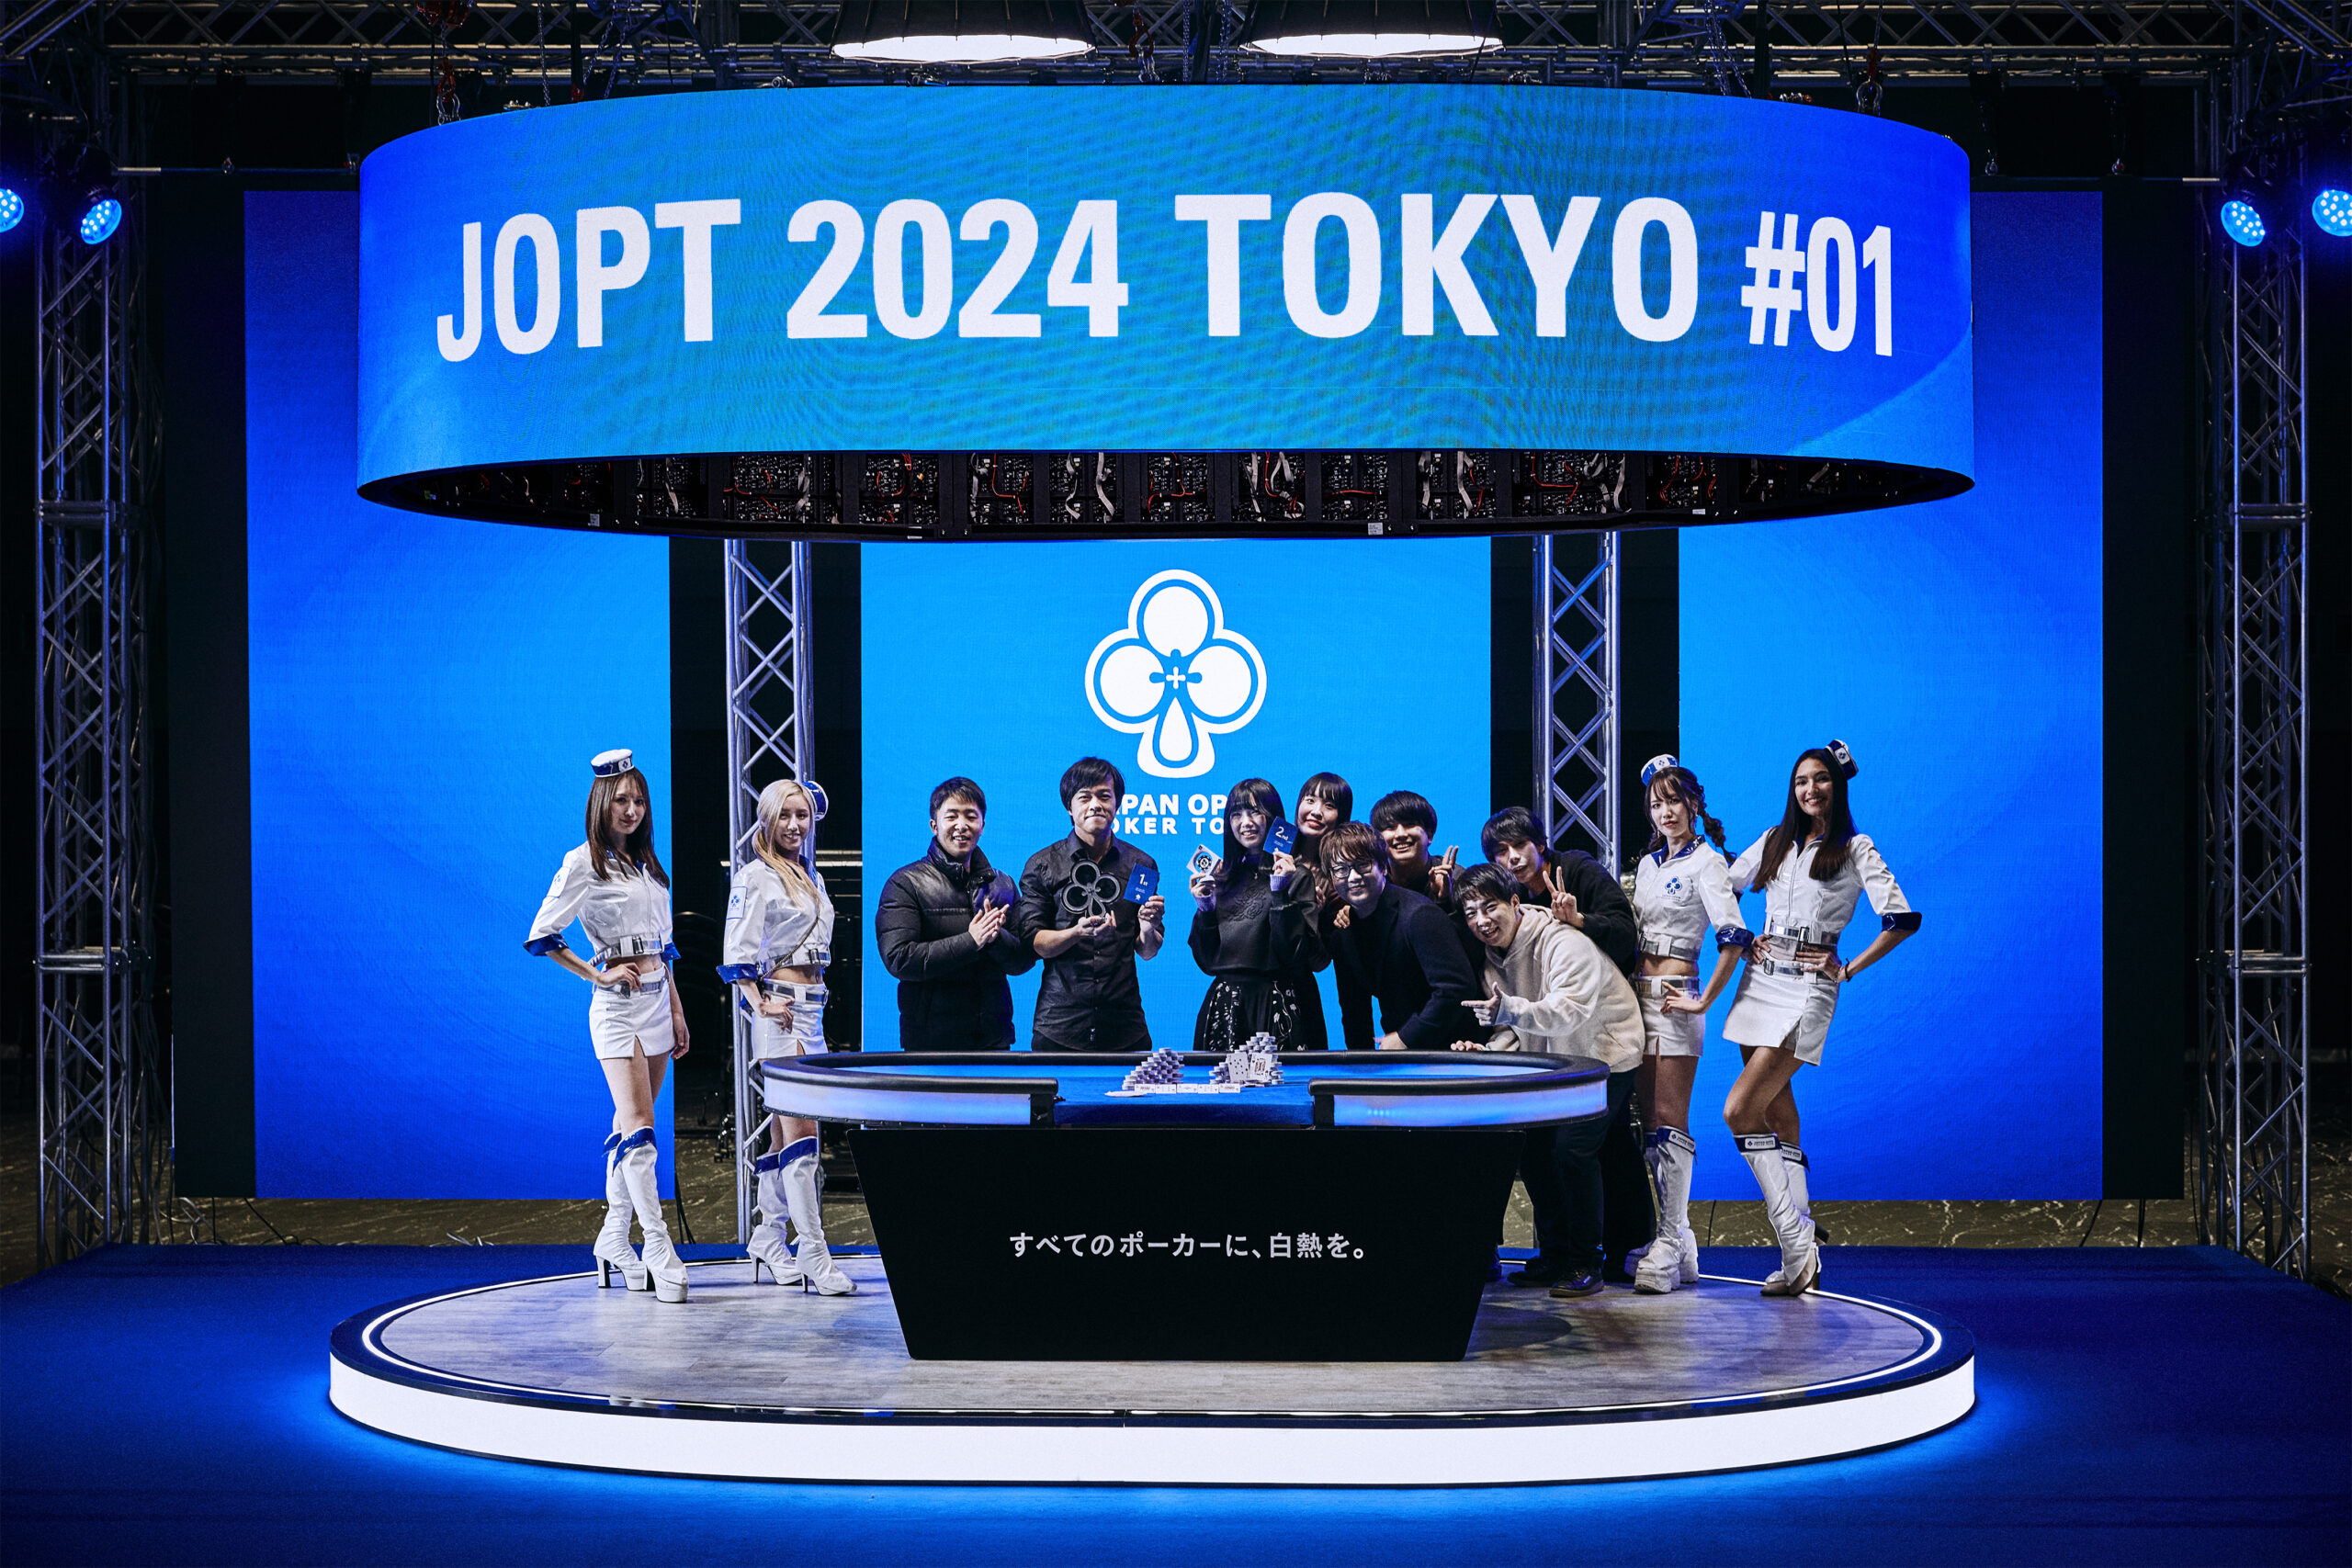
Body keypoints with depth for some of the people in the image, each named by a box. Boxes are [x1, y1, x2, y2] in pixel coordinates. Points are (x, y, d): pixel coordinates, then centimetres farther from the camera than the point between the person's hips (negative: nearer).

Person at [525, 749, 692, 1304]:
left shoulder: (647, 864, 15)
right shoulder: (585, 863, -5)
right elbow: (541, 936, -8)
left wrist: (677, 1011, 17)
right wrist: (600, 976, -8)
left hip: (657, 1000, 7)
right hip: (617, 1006, -7)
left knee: (630, 1129, 10)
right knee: (637, 1126, -14)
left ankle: (615, 1243, 16)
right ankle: (661, 1255, -19)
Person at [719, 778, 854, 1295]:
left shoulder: (810, 876, 16)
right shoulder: (755, 877, -7)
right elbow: (737, 954, -11)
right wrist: (759, 1004, -17)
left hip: (812, 1009, 8)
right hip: (780, 1010, -8)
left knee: (785, 1133, 13)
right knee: (801, 1132, -13)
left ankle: (768, 1241, 22)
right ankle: (814, 1258, -15)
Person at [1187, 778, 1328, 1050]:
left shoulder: (1297, 877, -3)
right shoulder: (1223, 877, 11)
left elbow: (1298, 954, -13)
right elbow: (1208, 963, 12)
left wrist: (1281, 894, -17)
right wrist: (1205, 910, 0)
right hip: (1225, 1007, 4)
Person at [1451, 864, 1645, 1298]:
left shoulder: (1563, 943, -25)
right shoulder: (1494, 956, 0)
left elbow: (1570, 1012, -37)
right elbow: (1516, 1027, 7)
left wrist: (1510, 1010, -52)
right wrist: (1490, 1052, -15)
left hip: (1605, 1054, -8)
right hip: (1554, 1061, 8)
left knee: (1572, 1149, -18)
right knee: (1530, 1148, 0)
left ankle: (1585, 1265, -8)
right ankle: (1554, 1256, 13)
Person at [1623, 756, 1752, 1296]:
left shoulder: (1705, 862, -5)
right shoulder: (1648, 864, 17)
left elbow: (1731, 936, -16)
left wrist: (1705, 999, -20)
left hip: (1674, 998, -8)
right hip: (1639, 993, 8)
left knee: (1669, 1124, -9)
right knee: (1651, 1122, 8)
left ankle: (1669, 1247, -9)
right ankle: (1677, 1240, 14)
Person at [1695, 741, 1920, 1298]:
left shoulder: (1855, 849, -1)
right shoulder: (1774, 842, 13)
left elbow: (1902, 919, -7)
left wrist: (1849, 970, -5)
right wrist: (1742, 944, 14)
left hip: (1809, 987, -6)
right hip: (1760, 982, 6)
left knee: (1741, 1111, -17)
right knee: (1777, 1117, 3)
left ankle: (1796, 1246, -14)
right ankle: (1800, 1257, 4)